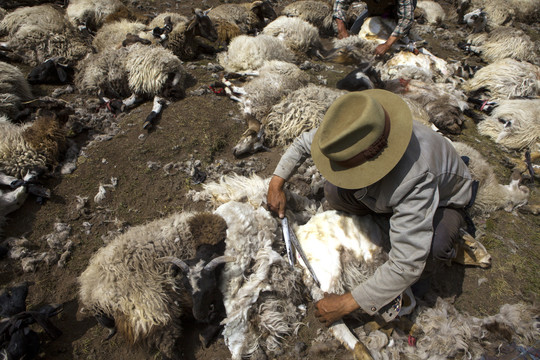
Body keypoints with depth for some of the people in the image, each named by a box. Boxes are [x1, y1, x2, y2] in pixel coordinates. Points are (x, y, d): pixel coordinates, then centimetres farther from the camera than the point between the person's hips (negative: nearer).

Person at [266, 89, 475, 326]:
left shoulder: (414, 178, -47)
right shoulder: (349, 134, -30)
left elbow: (406, 267, -44)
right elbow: (303, 142, -8)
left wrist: (345, 304, -36)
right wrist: (276, 183, -17)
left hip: (444, 199, -4)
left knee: (432, 246, -39)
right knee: (334, 193, -22)